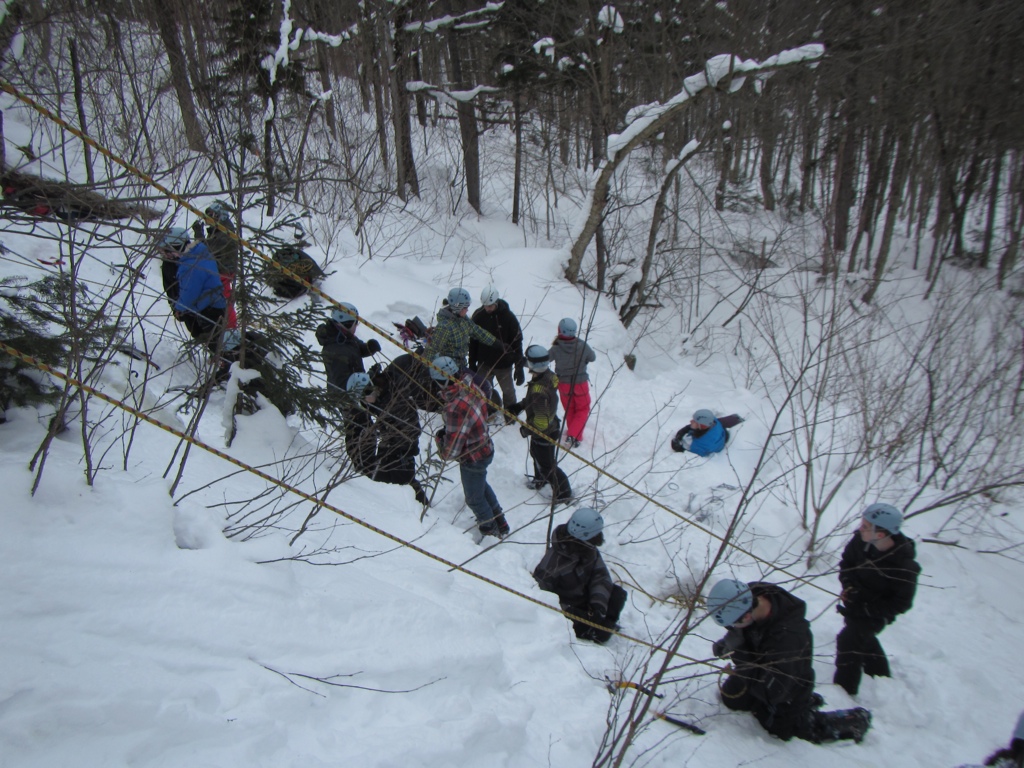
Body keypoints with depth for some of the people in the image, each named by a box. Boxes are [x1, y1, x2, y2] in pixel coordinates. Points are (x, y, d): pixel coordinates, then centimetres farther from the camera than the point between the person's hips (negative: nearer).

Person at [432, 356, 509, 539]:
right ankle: (500, 523, 52)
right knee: (482, 486, 33)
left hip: (473, 458, -8)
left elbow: (452, 450, -32)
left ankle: (492, 531, 44)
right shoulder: (471, 387, -15)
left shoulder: (455, 407, -39)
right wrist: (447, 430, 1)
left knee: (475, 499, 20)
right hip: (485, 447, 8)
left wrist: (440, 437, -11)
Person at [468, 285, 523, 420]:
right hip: (484, 363, 3)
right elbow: (473, 341, 1)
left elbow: (517, 343, -11)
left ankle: (511, 415, 35)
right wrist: (472, 363, 4)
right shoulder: (478, 315, -8)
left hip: (504, 364, -2)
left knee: (508, 391, 12)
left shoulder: (508, 317, -16)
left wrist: (519, 368, -10)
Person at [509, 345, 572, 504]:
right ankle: (540, 480, 56)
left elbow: (541, 422, -34)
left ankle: (563, 493, 29)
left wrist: (526, 430, -17)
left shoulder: (539, 391, -40)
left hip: (544, 433, -9)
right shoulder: (548, 375, -12)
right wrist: (519, 406, 5)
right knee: (536, 454, 32)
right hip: (551, 425, 9)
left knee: (547, 465, 12)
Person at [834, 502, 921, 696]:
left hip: (876, 612, -6)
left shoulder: (904, 566, -32)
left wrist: (863, 609, -26)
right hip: (855, 601, 7)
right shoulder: (860, 540, -21)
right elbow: (846, 562, 1)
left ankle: (844, 689, -3)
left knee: (849, 640, -20)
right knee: (863, 637, 27)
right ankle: (881, 676, 55)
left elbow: (901, 603, -21)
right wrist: (848, 586, -14)